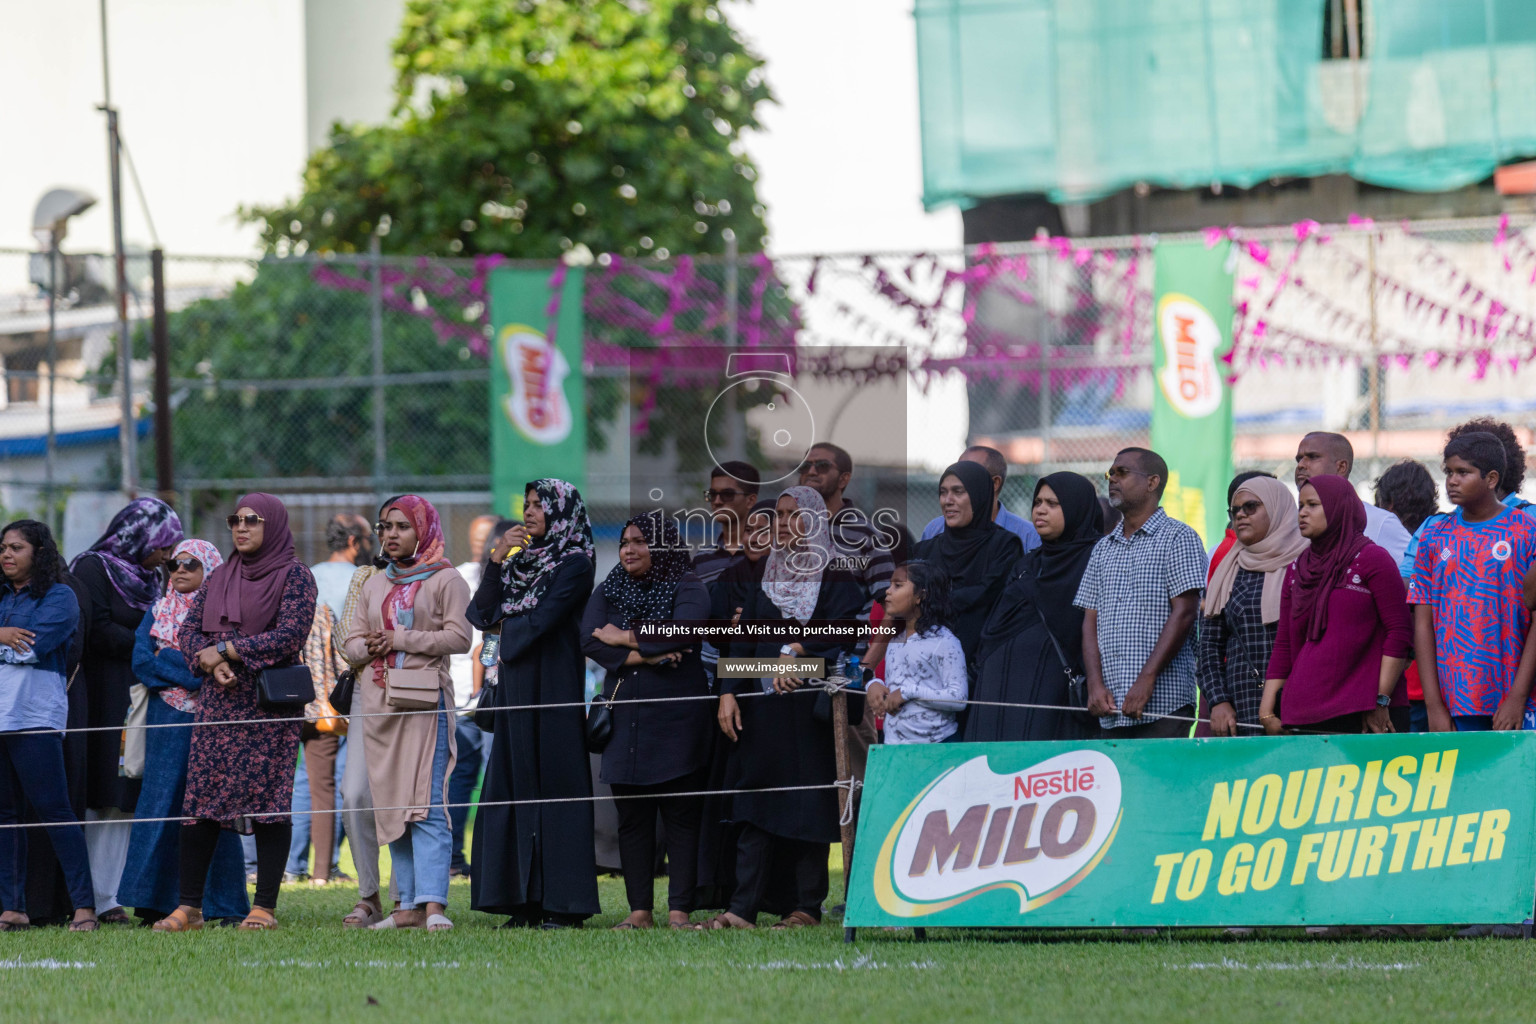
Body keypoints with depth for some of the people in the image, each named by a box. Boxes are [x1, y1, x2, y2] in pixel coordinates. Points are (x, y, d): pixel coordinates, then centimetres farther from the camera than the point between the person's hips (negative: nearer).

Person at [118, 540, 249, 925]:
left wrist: (168, 660, -8)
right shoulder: (159, 612, 14)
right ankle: (156, 901, -1)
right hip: (167, 721, 3)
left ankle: (225, 904, -1)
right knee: (162, 804, -3)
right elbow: (141, 661, 1)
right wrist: (193, 674, -9)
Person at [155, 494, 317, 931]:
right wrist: (212, 664, -9)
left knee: (268, 799, -6)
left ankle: (265, 907, -4)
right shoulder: (220, 578, 17)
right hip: (218, 701, 5)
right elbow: (189, 630, 12)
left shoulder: (294, 576, -1)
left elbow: (290, 636, -13)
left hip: (269, 705, -5)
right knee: (199, 801, 0)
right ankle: (189, 907, 3)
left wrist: (223, 651, -11)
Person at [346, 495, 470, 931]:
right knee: (390, 804, 3)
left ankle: (434, 904, -21)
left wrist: (401, 640, -10)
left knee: (426, 803, -15)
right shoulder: (375, 585, 20)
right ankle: (409, 905, 4)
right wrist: (369, 647, -5)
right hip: (378, 699, 6)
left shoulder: (445, 580, 2)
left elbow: (459, 637, -9)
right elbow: (353, 641, 18)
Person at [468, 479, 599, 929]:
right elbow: (481, 615, 8)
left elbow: (540, 621, -15)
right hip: (515, 689, 7)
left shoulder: (574, 564, -6)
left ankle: (565, 905, -6)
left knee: (554, 785, -7)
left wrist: (503, 629, 3)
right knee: (513, 786, 4)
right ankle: (527, 903, 6)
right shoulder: (520, 561, 16)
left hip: (553, 687, -7)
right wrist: (497, 559, -1)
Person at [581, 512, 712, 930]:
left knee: (681, 817, -5)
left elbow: (682, 633, -17)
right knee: (632, 817, 3)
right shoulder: (609, 592, 13)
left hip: (676, 720, -4)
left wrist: (624, 638, -8)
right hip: (624, 718, 4)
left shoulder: (688, 590, 1)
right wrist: (641, 656, -14)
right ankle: (640, 910, 6)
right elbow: (590, 641, -1)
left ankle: (680, 910, -5)